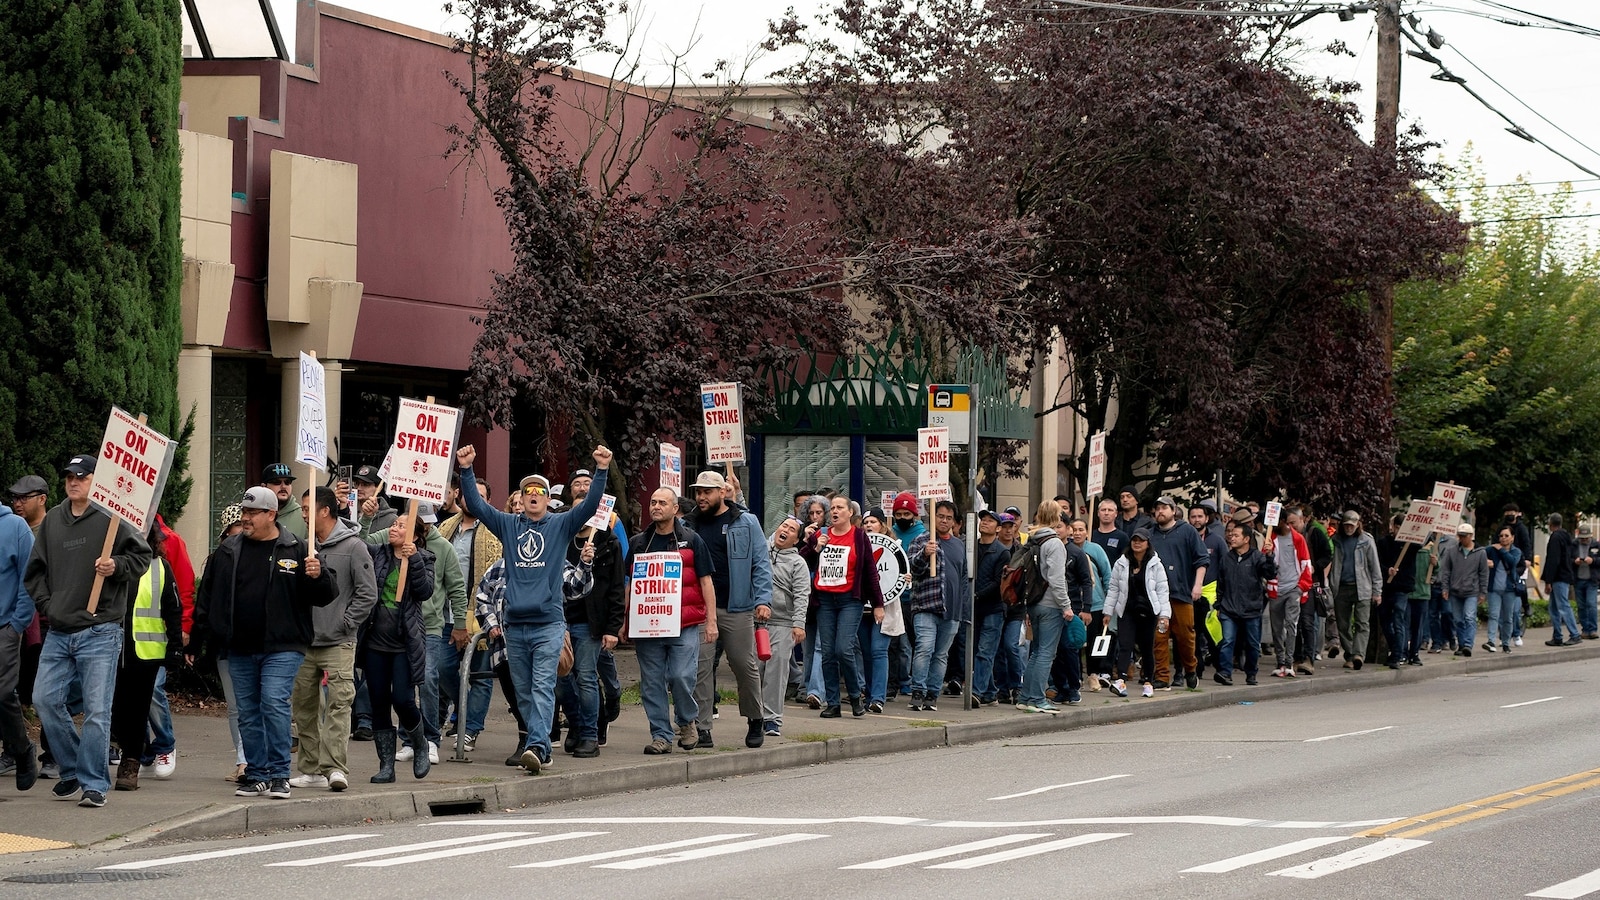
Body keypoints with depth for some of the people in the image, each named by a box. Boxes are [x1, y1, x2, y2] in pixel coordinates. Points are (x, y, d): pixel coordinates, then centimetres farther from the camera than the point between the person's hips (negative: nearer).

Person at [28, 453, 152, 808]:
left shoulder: (111, 519, -4)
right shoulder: (52, 521, 13)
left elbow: (141, 557, -2)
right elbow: (35, 570, 19)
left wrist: (116, 566, -20)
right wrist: (46, 604, 6)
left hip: (100, 634, -6)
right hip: (58, 632, 6)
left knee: (96, 709, -6)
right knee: (45, 699, 3)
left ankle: (94, 783, 0)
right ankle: (72, 770, 19)